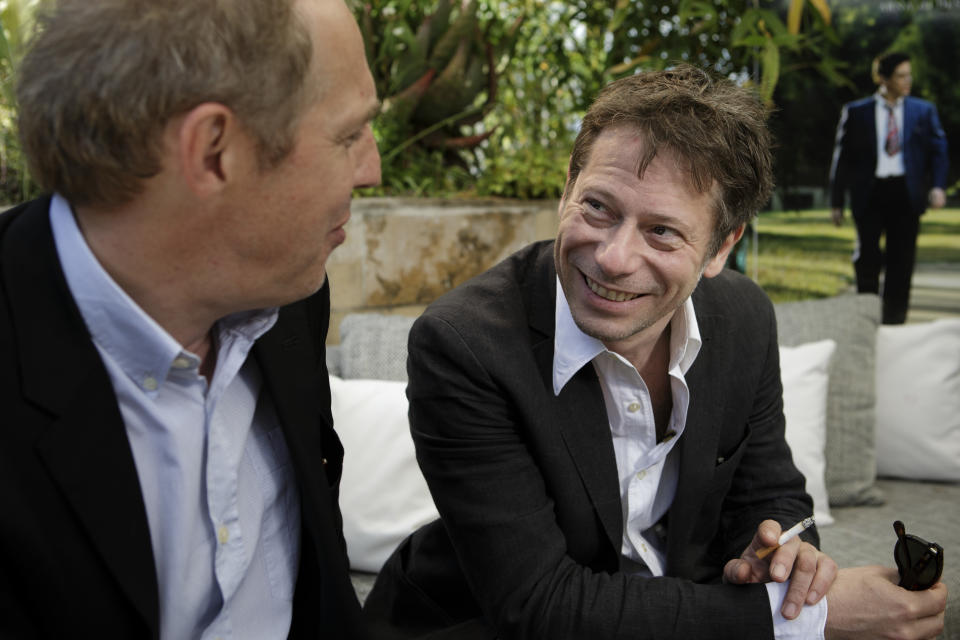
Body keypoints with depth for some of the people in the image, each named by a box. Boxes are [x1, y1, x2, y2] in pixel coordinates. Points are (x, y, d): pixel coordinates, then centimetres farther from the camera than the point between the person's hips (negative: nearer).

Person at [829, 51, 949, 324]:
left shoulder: (924, 111, 9)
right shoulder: (856, 112, 4)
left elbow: (938, 150, 6)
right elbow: (842, 157, 5)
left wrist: (937, 186, -12)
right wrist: (836, 201, 2)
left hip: (906, 193, 1)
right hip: (870, 192, -1)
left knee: (901, 260, 3)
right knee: (868, 256, -3)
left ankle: (894, 320, 13)